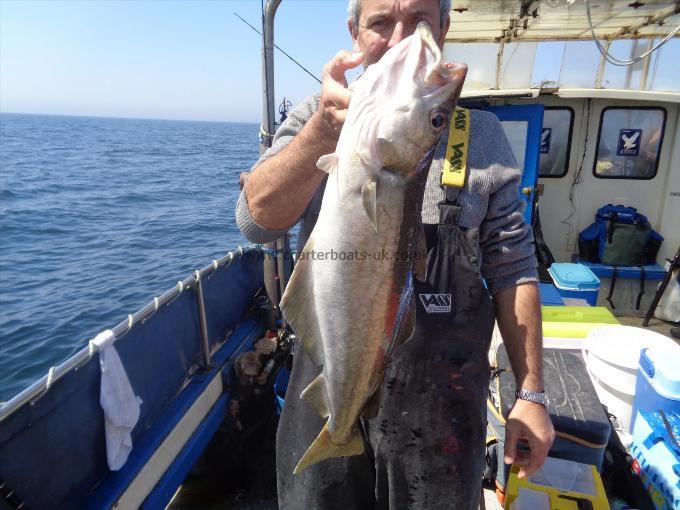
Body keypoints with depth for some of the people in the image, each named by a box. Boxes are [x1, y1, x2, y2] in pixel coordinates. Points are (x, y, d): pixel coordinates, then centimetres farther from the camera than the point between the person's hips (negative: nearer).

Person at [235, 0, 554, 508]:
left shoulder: (482, 134, -2)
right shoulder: (316, 119, -2)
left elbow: (512, 269, 0)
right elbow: (257, 222, -17)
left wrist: (532, 393, 0)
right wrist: (325, 131, -33)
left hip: (441, 400, 0)